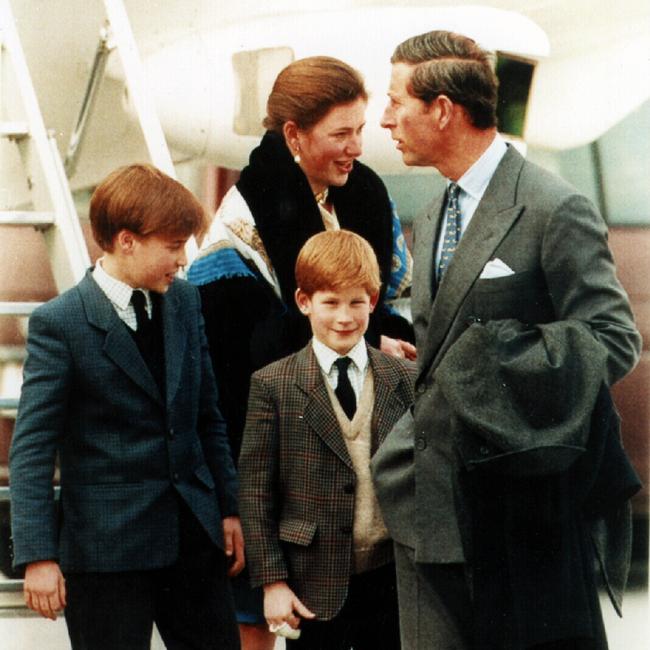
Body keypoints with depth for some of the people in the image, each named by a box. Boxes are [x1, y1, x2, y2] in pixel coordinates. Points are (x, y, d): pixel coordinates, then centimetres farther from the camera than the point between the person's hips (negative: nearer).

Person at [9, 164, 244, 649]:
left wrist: (228, 507, 14)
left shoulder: (185, 300, 7)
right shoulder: (60, 323, -12)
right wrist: (38, 555, -17)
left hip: (193, 533, 6)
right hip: (106, 545, -6)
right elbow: (32, 447, -13)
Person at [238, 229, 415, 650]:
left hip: (392, 579, 2)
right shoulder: (273, 386, -2)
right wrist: (271, 580, -7)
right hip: (315, 587, -2)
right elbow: (255, 492, -3)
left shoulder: (404, 380, 5)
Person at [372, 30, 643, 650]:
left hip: (524, 497, -8)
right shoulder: (431, 221, 16)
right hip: (439, 500, 8)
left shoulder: (554, 210, -12)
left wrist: (497, 355, -22)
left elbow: (614, 339, -14)